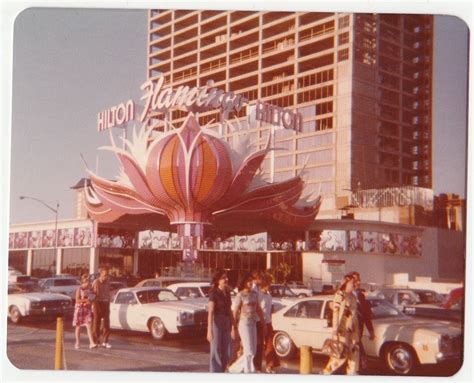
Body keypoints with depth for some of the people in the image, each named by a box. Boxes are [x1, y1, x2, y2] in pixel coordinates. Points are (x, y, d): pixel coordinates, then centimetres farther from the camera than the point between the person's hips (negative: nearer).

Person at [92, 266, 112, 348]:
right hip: (98, 303, -5)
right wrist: (94, 306, -13)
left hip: (106, 304, 5)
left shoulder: (107, 283, 9)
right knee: (96, 323, 1)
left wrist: (109, 306, 13)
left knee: (106, 323, 1)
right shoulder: (96, 282, -6)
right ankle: (96, 341, 9)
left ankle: (105, 341, 7)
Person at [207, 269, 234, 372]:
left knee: (227, 354, 9)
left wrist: (233, 327, 15)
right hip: (216, 322, -7)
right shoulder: (214, 293, -10)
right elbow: (211, 312, -15)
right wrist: (209, 330, -20)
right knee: (216, 353, -1)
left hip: (226, 323, 7)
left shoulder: (227, 293, 11)